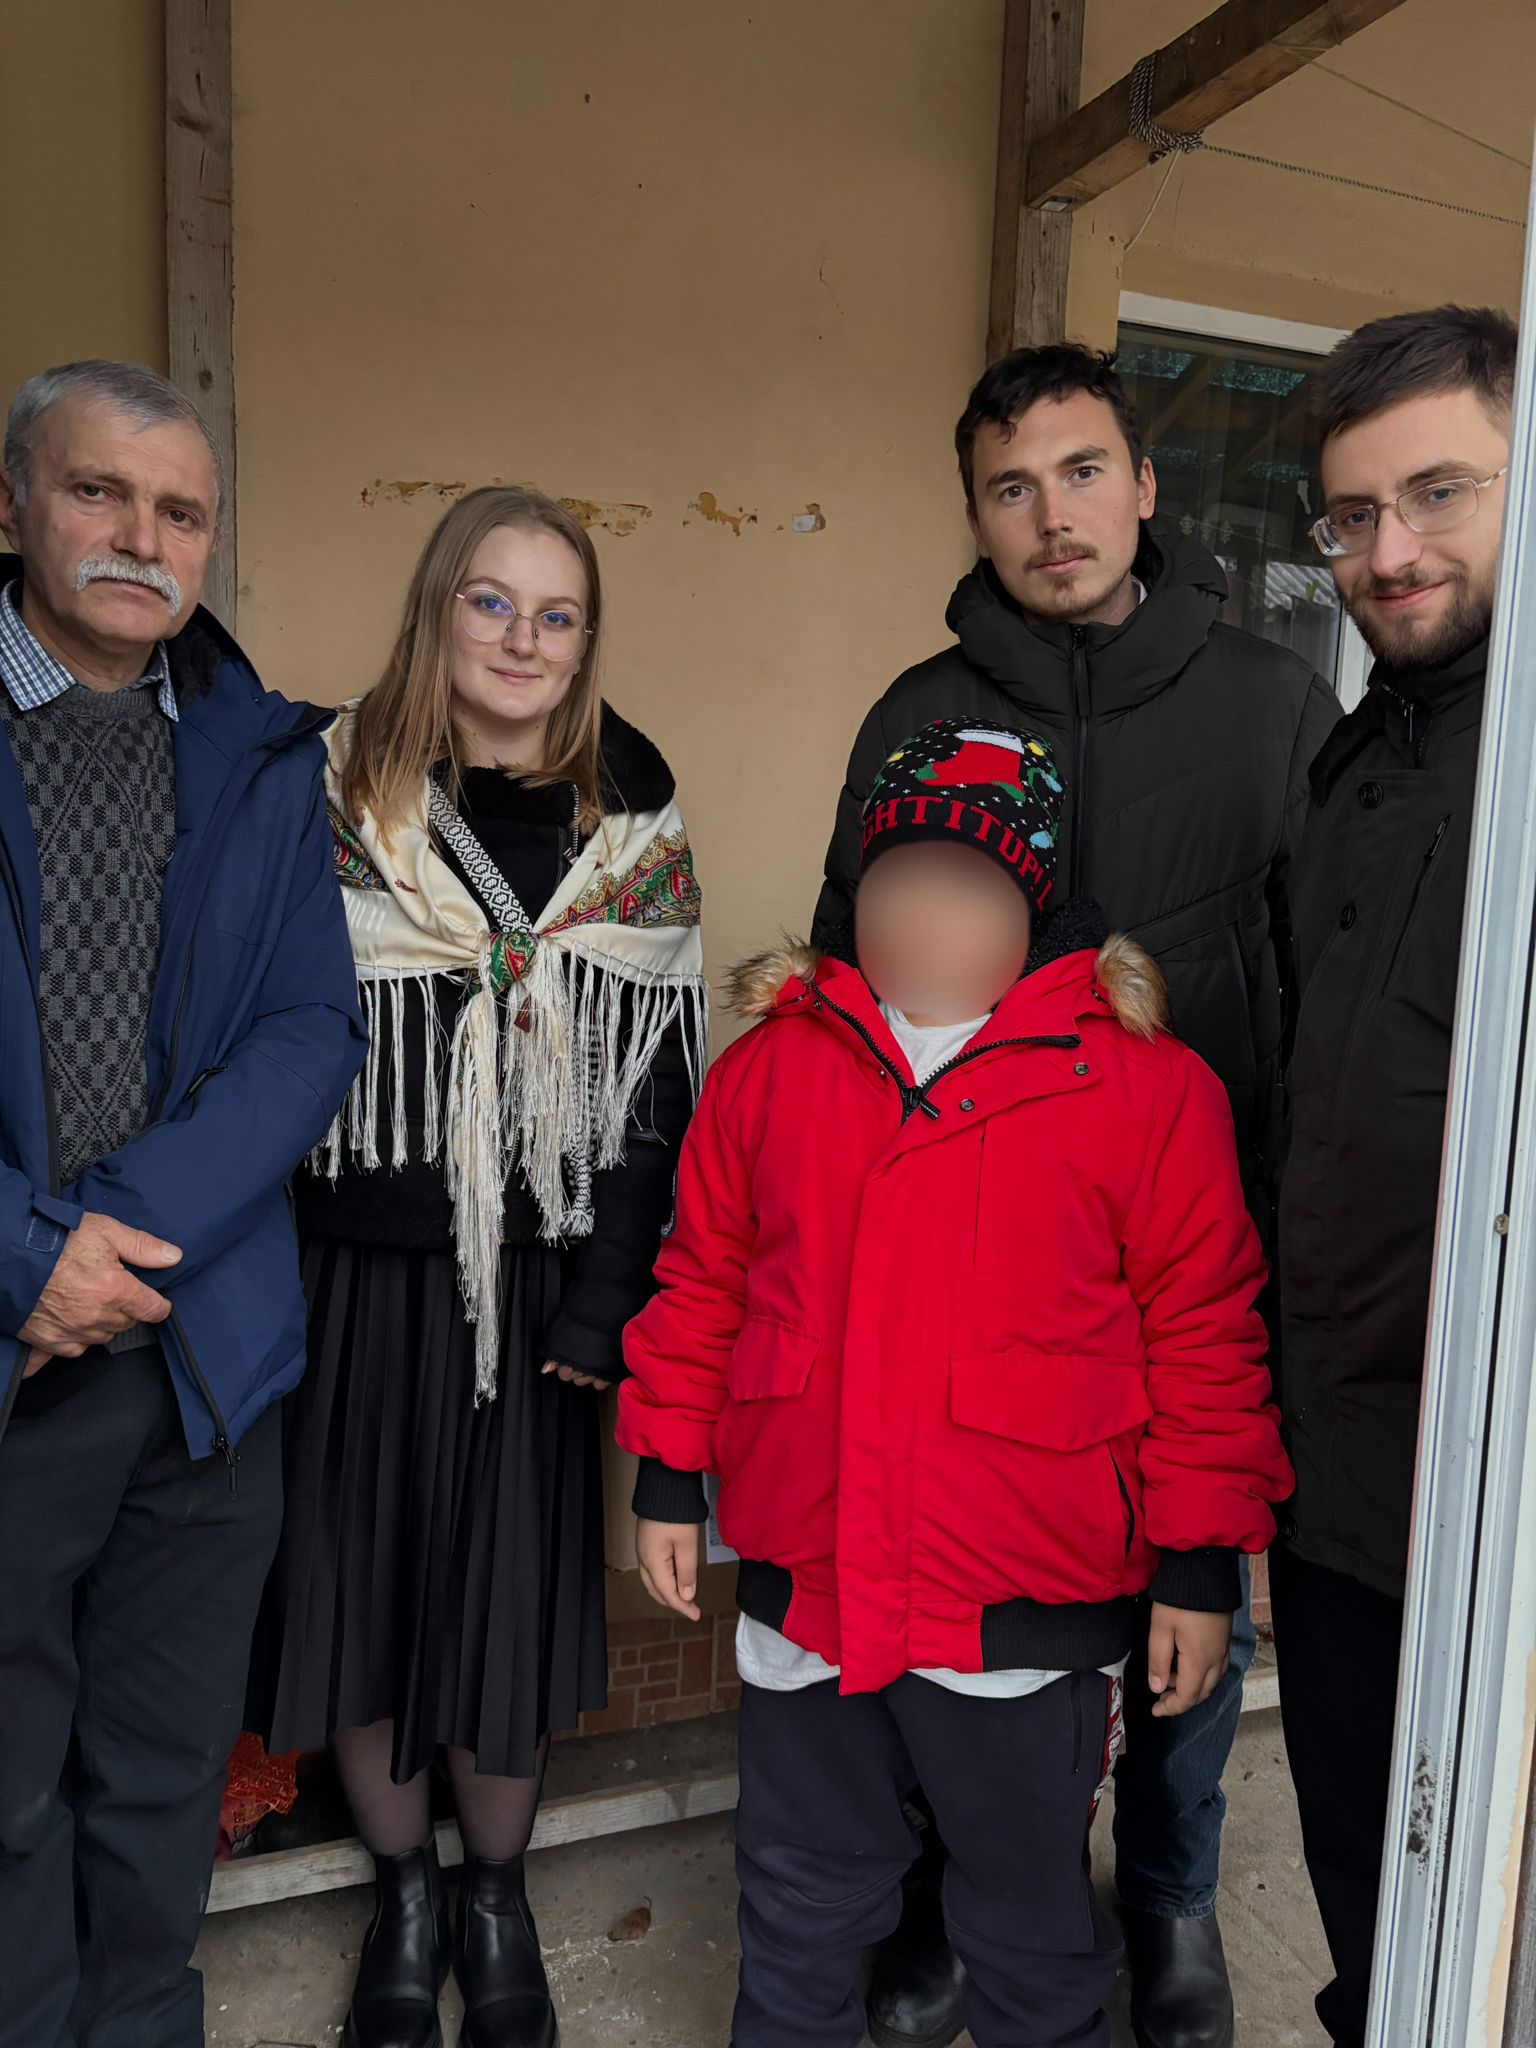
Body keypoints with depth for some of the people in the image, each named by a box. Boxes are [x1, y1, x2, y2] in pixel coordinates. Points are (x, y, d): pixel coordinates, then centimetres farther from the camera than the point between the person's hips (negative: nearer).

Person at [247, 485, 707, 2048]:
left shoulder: (633, 829, 4)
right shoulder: (331, 795, 0)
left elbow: (664, 1079, 1)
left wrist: (607, 1298, -6)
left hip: (539, 1276, 0)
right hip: (359, 1265, 0)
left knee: (507, 1595, 9)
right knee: (358, 1578, 11)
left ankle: (496, 1899, 36)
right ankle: (404, 1899, 37)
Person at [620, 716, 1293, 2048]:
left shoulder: (1147, 1088, -10)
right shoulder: (769, 1066, -1)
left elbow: (1203, 1332, -6)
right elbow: (701, 1282, 7)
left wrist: (1200, 1565, -4)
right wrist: (670, 1477, 8)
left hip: (1031, 1614, -2)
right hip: (803, 1592, 3)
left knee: (1034, 1933, 22)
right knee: (801, 1915, 25)